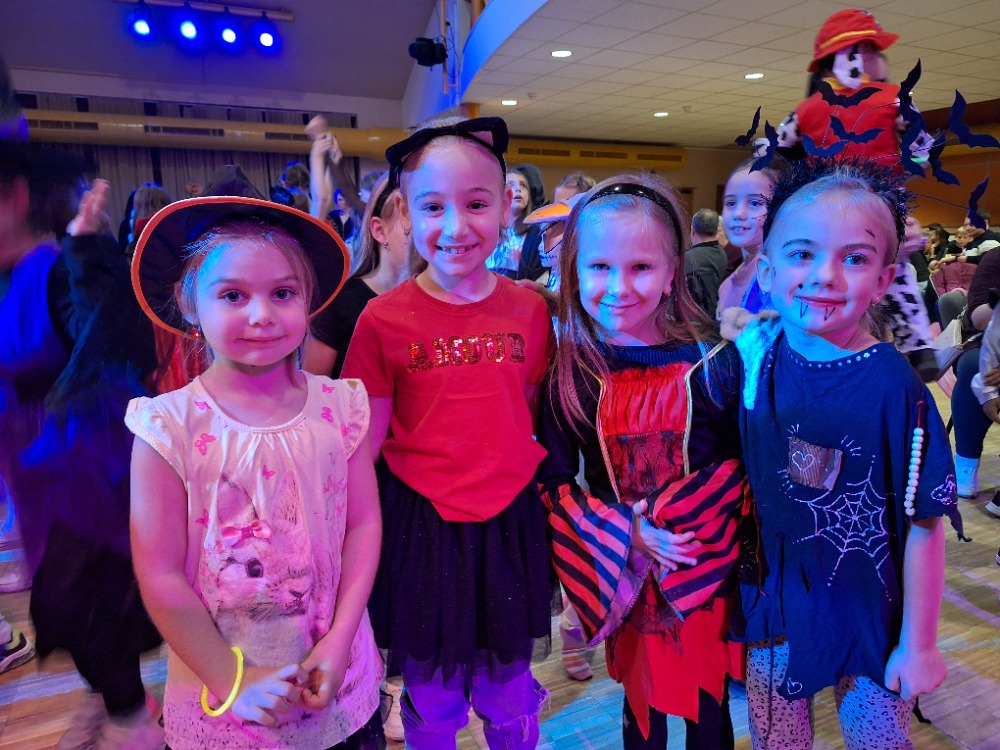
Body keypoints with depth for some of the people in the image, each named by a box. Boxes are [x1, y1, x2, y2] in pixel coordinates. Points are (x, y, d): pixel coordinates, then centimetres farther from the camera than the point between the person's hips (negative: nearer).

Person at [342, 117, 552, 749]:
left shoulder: (530, 309, -4)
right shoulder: (383, 319, -11)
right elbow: (366, 440, -4)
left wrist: (523, 477, 2)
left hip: (510, 521, 2)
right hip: (422, 524, -1)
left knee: (510, 697, 23)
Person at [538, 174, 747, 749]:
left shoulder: (713, 360, -10)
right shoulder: (570, 374, -8)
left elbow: (744, 462, -5)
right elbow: (554, 481, -5)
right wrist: (628, 535, -17)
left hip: (706, 569, 0)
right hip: (626, 577, 1)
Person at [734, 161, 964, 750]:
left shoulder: (895, 388, -21)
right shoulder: (753, 354, -11)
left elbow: (924, 527, -15)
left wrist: (918, 646, -8)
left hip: (869, 613, -3)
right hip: (774, 602, 3)